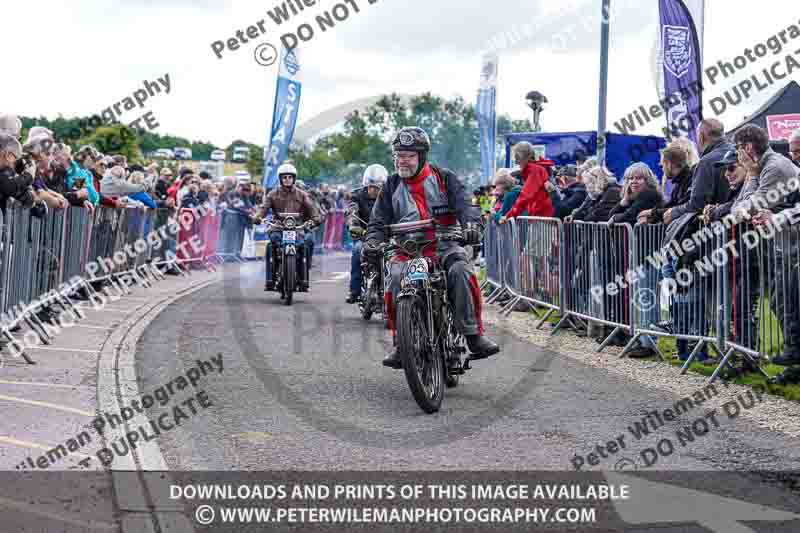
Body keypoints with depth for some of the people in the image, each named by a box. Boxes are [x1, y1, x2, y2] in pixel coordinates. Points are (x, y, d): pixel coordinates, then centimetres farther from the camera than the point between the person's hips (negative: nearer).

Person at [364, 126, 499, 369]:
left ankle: (473, 334, -25)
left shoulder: (445, 179, 8)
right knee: (396, 279, -30)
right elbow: (379, 221, 11)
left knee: (461, 272, -32)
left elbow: (462, 204, -6)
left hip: (444, 246, -1)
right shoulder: (392, 185, 14)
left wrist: (469, 225, -28)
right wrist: (372, 241, -10)